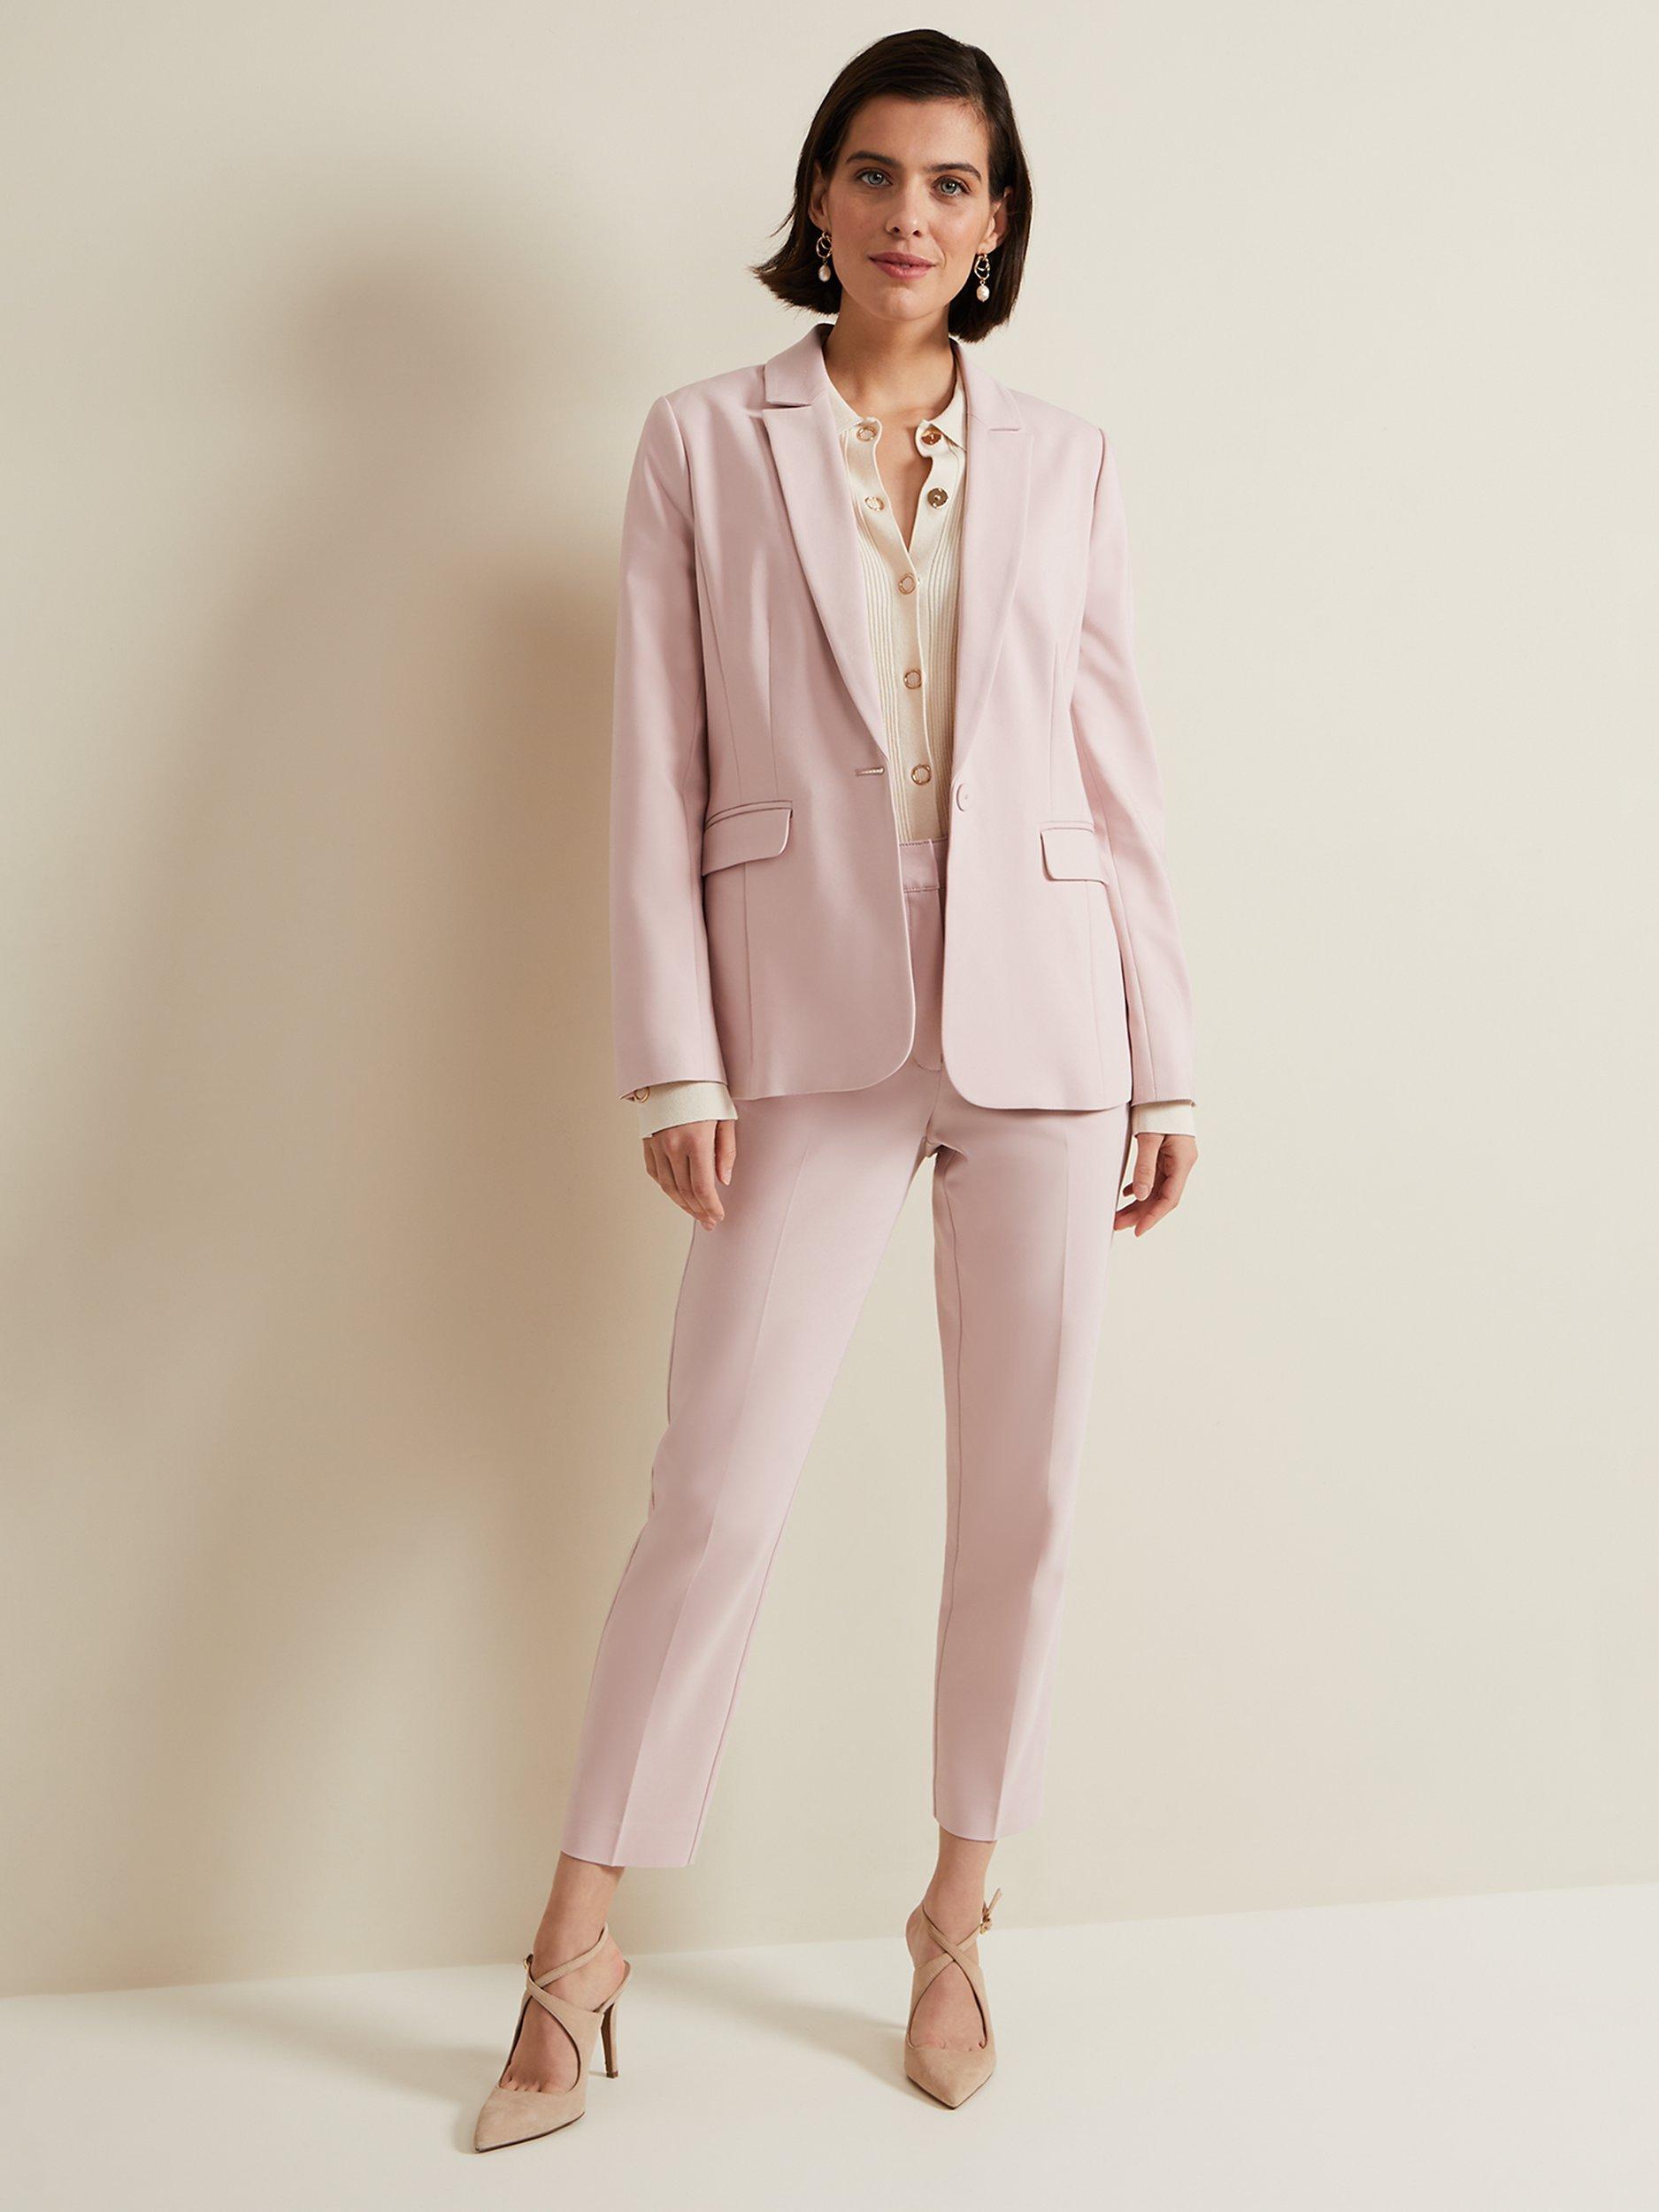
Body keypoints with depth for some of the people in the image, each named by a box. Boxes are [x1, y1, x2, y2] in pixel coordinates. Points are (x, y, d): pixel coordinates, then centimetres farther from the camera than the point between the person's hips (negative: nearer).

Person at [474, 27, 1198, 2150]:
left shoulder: (1062, 458, 10)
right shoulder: (706, 442, 6)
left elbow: (1118, 768, 9)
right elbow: (657, 769, 0)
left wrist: (1165, 1064, 5)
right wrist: (674, 1061, -7)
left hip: (1040, 1015, 2)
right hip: (810, 1024, -2)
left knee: (1021, 1496, 7)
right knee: (717, 1494, -3)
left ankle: (957, 1918, 25)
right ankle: (576, 1942, 14)